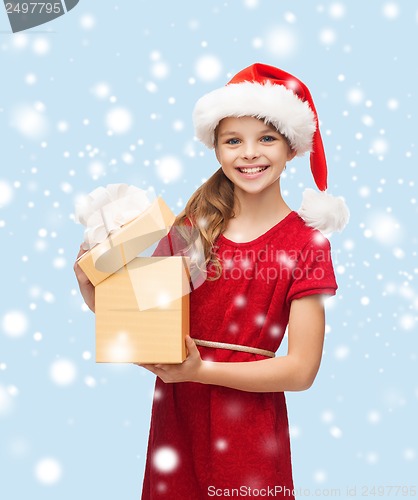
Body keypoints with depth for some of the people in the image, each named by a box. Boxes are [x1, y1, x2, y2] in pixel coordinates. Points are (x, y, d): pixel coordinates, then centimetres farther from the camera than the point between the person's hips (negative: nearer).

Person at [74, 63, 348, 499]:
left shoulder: (306, 245, -10)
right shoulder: (191, 225, -1)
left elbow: (302, 370, -13)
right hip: (175, 413, 3)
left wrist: (201, 370, -20)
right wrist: (91, 290, -16)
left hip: (246, 427, -3)